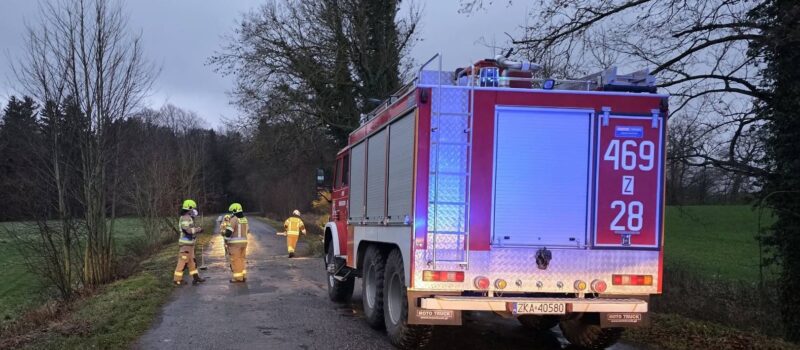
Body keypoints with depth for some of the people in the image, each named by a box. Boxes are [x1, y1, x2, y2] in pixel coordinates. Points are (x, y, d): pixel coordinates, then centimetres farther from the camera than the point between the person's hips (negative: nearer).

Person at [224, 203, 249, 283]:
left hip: (235, 242, -7)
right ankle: (243, 276, 15)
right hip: (243, 241, 7)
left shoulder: (234, 219, -12)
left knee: (235, 260, -2)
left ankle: (238, 278, -1)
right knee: (241, 259, 15)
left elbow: (228, 232, -17)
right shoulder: (244, 219, 11)